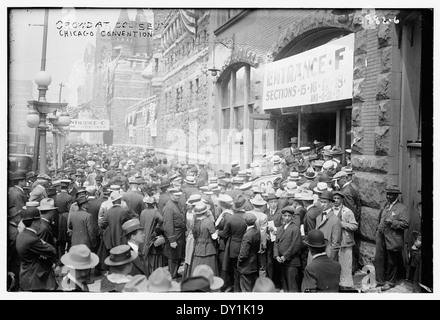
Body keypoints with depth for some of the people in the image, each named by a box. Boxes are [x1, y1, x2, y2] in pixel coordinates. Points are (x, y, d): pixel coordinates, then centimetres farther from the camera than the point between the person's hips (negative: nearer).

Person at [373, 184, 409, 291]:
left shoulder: (402, 208, -7)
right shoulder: (385, 206, 14)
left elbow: (405, 224, -15)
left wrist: (392, 222, -24)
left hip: (392, 240, -6)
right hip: (381, 238, 6)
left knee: (391, 262, 8)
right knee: (378, 259, 9)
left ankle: (390, 282, 24)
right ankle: (380, 281, 22)